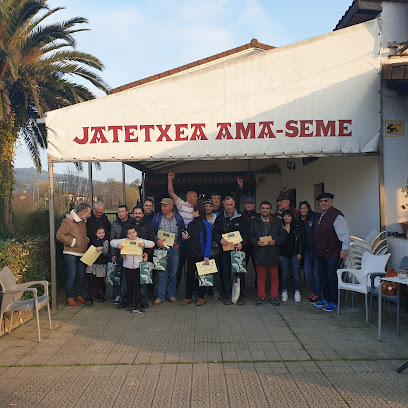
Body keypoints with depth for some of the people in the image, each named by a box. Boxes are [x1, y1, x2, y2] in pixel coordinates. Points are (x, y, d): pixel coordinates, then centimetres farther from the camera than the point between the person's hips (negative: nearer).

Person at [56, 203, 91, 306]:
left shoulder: (83, 222, 15)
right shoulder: (68, 221, -10)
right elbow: (59, 235, -17)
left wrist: (86, 240, 13)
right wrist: (72, 242, -17)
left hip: (82, 254, 7)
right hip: (71, 254, -7)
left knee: (81, 275, 10)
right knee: (72, 275, -6)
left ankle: (79, 295, 22)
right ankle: (69, 297, 6)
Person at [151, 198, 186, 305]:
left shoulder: (178, 218, 7)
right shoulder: (157, 217, 6)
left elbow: (183, 233, 9)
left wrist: (179, 244, -3)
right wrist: (157, 240, -13)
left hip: (174, 249, 1)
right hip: (161, 248, -1)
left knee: (173, 273, 7)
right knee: (160, 273, -2)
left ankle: (171, 294, 20)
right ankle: (160, 296, 8)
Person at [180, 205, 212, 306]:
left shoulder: (206, 224, -6)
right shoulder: (190, 224, 13)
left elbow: (208, 241, -11)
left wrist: (206, 256, -17)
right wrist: (185, 237, -2)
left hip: (201, 255, -6)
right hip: (190, 255, 6)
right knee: (189, 275, 8)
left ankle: (202, 297, 16)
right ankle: (188, 297, 17)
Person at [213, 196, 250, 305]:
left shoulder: (241, 218, 3)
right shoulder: (220, 218, 8)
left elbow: (246, 233, -4)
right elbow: (215, 232, 2)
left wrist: (242, 243, -23)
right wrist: (220, 239, -20)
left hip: (238, 249, -1)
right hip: (225, 250, 2)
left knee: (240, 273, 1)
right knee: (226, 273, 5)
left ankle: (240, 296, 11)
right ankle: (228, 296, 14)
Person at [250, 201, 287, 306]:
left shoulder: (277, 221, 8)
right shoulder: (254, 222, 7)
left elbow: (284, 235, 6)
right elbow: (250, 236, 6)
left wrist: (276, 241, -10)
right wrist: (256, 242, -12)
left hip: (273, 253, 0)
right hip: (259, 253, 0)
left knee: (274, 277, 7)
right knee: (260, 276, 6)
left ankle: (274, 296, 18)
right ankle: (261, 296, 17)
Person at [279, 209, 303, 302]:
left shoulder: (295, 228, 7)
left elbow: (299, 241, 9)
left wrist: (299, 253, 1)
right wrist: (278, 254, -3)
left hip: (294, 254, 1)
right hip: (283, 254, -1)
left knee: (296, 274, -1)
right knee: (284, 274, 3)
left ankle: (297, 293, 10)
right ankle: (284, 293, 13)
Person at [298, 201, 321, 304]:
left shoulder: (316, 217, -10)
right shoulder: (300, 220, 11)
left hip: (316, 249, -7)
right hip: (307, 250, 7)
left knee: (316, 273, 1)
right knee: (307, 272, 9)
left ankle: (317, 295, 12)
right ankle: (314, 292, 24)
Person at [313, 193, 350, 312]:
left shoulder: (336, 215, -14)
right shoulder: (320, 216, 13)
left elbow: (345, 233, -17)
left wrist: (345, 248, -20)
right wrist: (317, 250, 21)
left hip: (332, 254, -9)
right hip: (321, 253, 9)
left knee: (332, 278, -1)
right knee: (323, 277, 17)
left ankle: (333, 302, 11)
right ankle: (325, 299, 31)